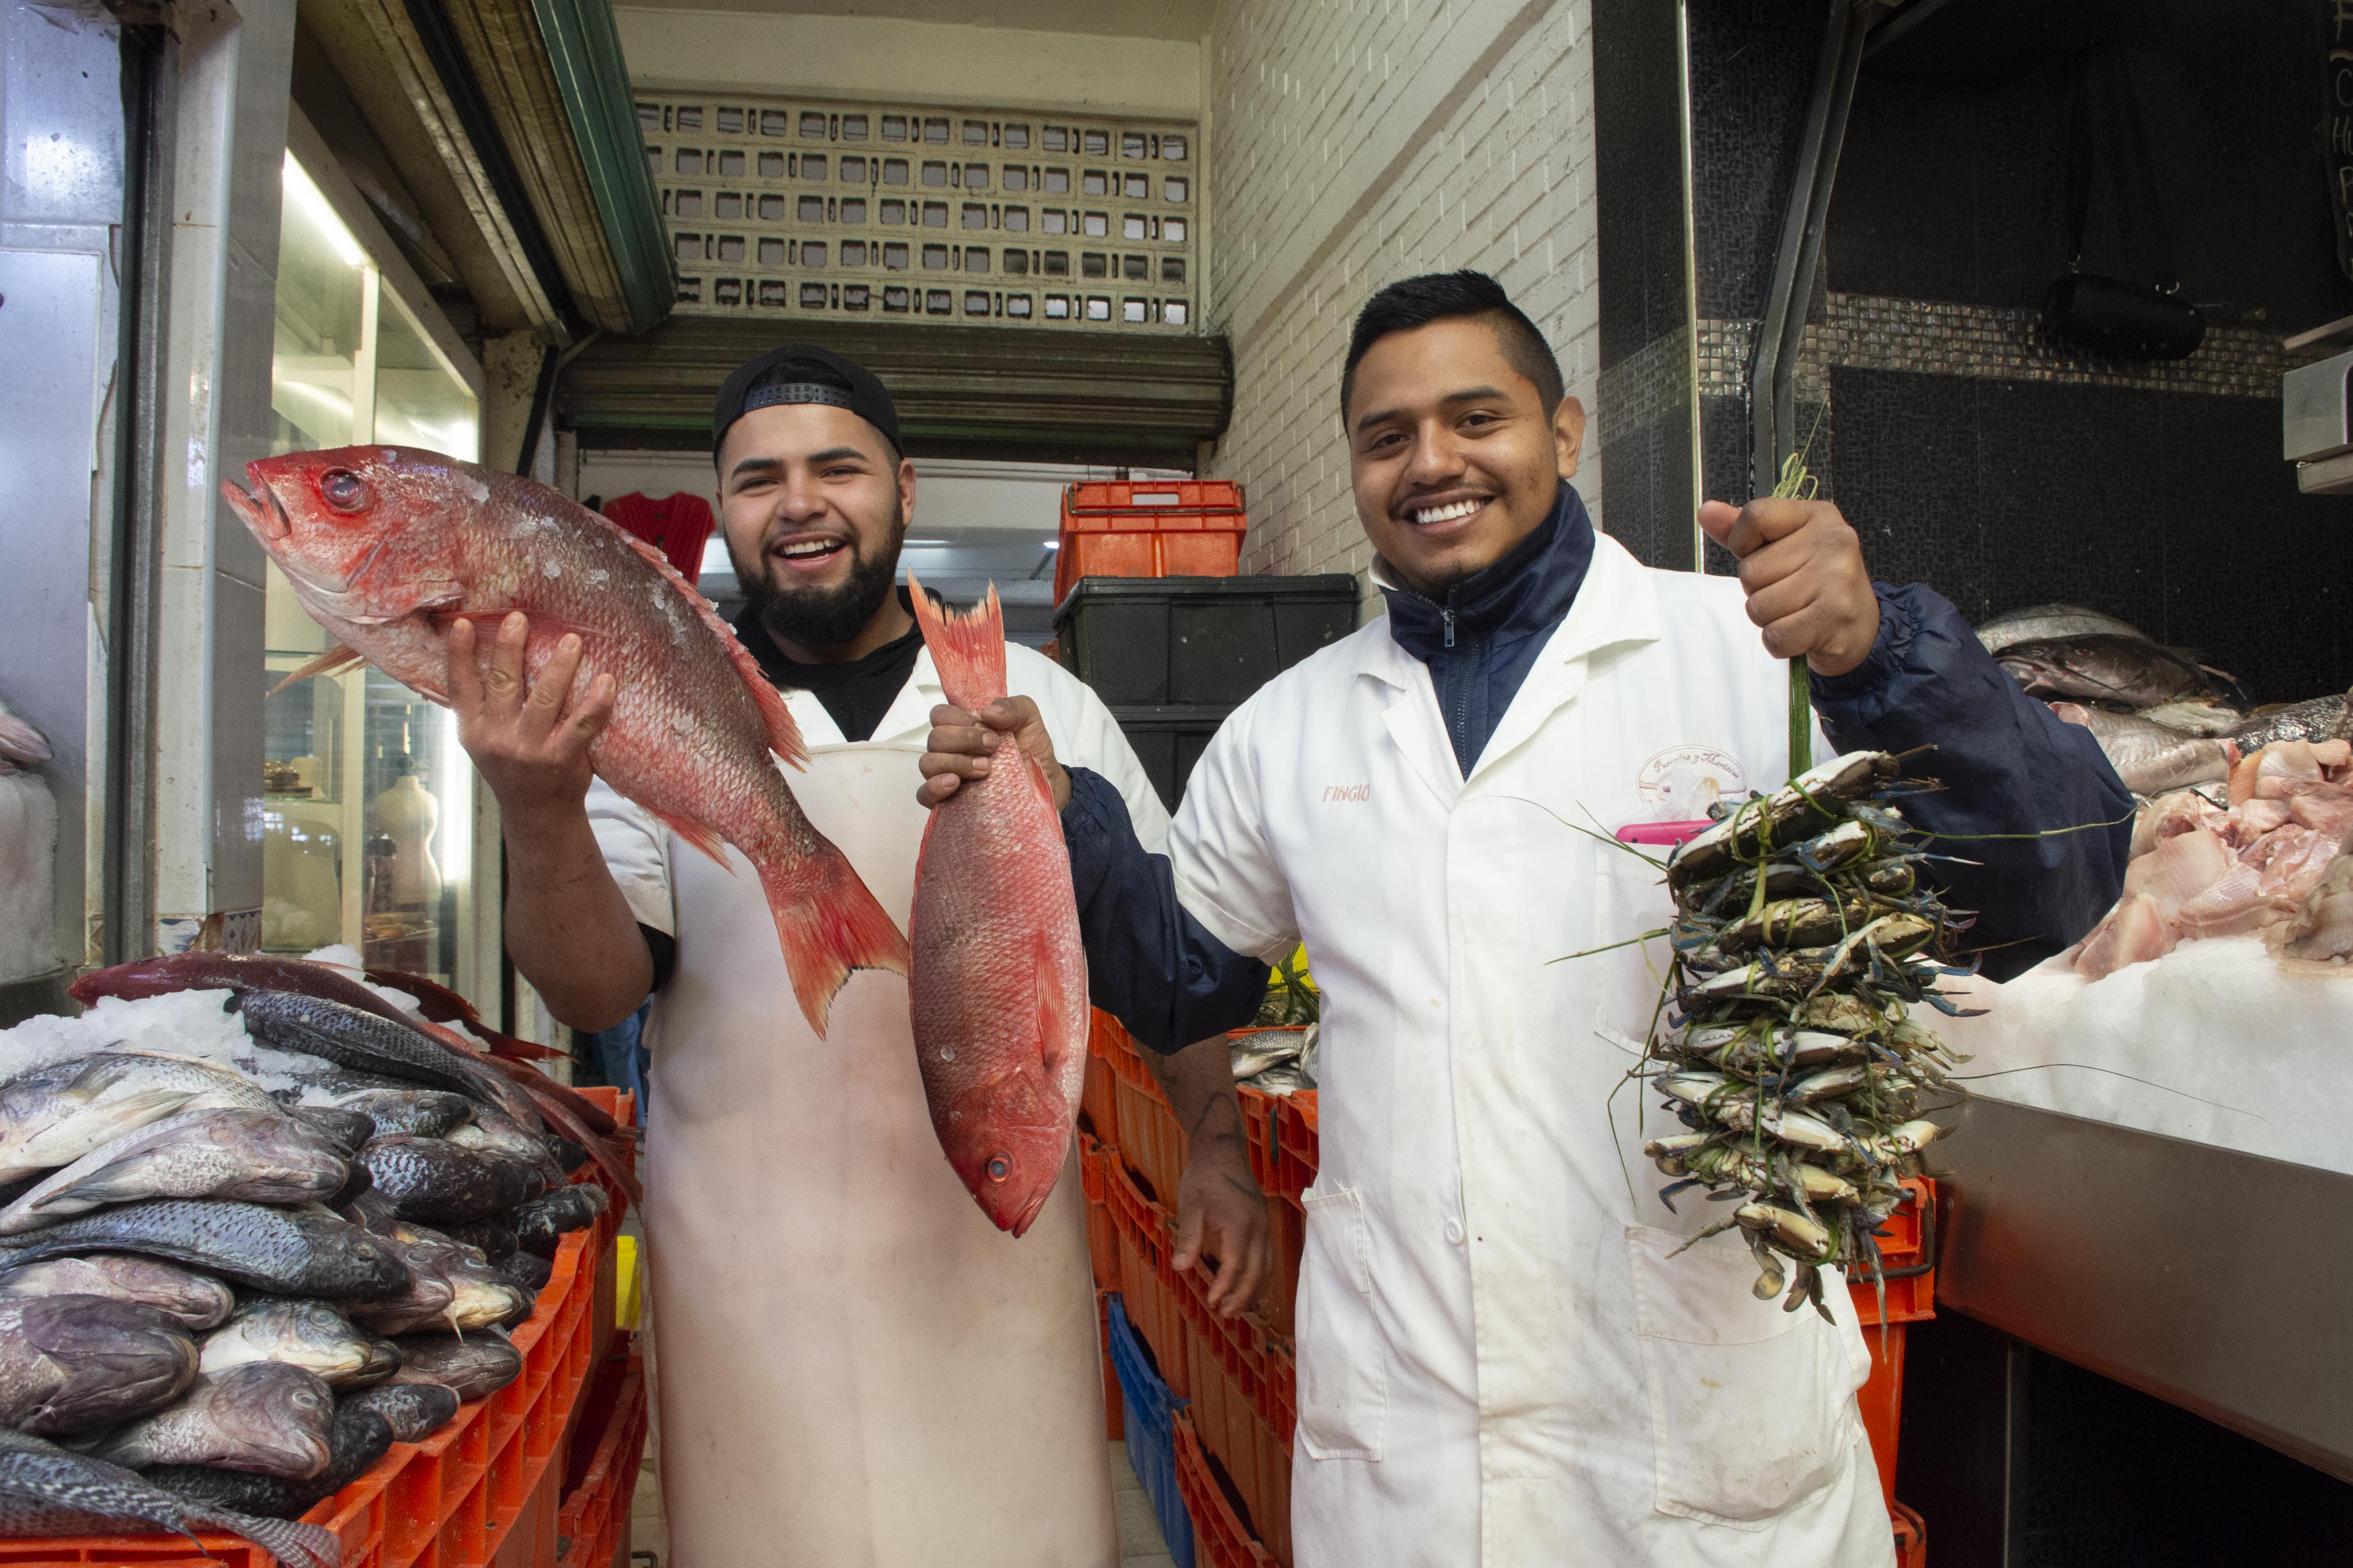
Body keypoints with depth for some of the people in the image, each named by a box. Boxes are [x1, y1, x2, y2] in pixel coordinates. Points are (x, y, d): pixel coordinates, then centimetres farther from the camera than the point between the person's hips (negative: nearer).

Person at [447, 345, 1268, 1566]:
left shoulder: (1037, 703, 3)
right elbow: (598, 990, -6)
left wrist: (1214, 1148, 2)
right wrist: (539, 810, -24)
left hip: (993, 1251, 1)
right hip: (750, 1267, 0)